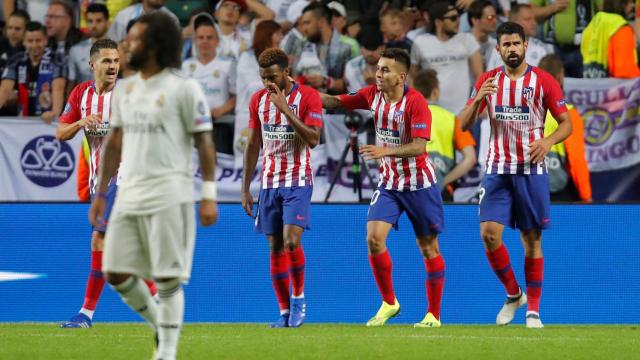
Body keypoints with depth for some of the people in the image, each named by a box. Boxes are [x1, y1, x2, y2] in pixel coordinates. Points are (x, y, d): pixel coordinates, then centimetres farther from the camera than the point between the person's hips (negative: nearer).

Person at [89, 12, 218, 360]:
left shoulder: (183, 88, -6)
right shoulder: (125, 89, 14)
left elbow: (204, 142, -6)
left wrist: (209, 195, -11)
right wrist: (101, 193, 18)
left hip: (169, 196, -7)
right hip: (129, 196, 7)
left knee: (168, 279, -5)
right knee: (115, 273, 4)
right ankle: (160, 326, 24)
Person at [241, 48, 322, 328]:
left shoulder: (307, 97, -7)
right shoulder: (258, 100, 7)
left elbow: (313, 139, -17)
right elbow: (253, 145, 13)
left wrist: (285, 109, -22)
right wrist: (245, 188, 10)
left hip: (297, 181, -4)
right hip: (269, 183, 5)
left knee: (291, 241, -18)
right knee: (276, 248, 2)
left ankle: (298, 298, 2)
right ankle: (285, 312, 7)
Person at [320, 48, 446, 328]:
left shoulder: (416, 102, -19)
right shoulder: (373, 94, -1)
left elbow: (419, 146, -26)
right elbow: (337, 102, 8)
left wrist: (386, 150, -39)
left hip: (418, 183, -5)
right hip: (388, 183, 5)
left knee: (429, 247, 3)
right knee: (374, 237, -12)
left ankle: (434, 315, 13)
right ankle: (388, 303, 4)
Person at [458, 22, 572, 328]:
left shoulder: (543, 81, -1)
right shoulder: (488, 80, 6)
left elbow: (566, 123, 1)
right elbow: (463, 124, 5)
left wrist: (548, 141, -20)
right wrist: (477, 100, -15)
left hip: (531, 170, -2)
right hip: (497, 170, 2)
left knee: (532, 239, 1)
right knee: (489, 233, -12)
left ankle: (533, 310, 8)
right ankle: (513, 294, 8)